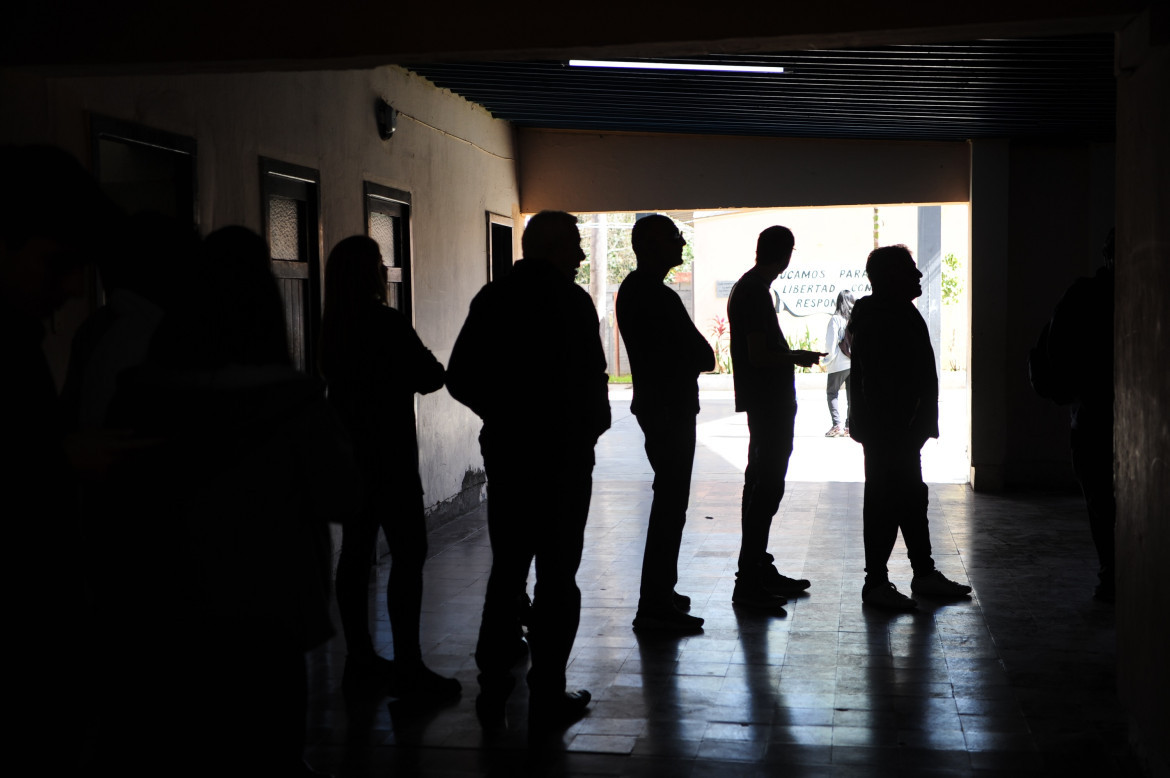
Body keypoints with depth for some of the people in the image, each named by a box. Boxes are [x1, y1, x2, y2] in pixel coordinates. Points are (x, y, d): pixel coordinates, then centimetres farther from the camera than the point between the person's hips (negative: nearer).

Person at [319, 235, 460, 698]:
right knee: (408, 554, -4)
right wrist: (427, 365, 10)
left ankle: (360, 660, 17)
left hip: (348, 452, 8)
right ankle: (408, 668, -4)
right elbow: (429, 378, -11)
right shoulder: (387, 324, -16)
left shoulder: (333, 326, 7)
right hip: (389, 456, -8)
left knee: (356, 553, 10)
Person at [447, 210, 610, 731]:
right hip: (564, 455, -5)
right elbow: (593, 379, -14)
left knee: (506, 571, 15)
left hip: (505, 453, 5)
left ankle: (493, 692, 19)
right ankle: (547, 698, 5)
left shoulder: (492, 299, 5)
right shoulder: (571, 301, -11)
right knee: (557, 576, 2)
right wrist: (593, 424, 5)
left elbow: (459, 378, 4)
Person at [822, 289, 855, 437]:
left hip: (839, 363, -4)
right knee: (852, 396, 10)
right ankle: (850, 426, 10)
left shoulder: (836, 319, -10)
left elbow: (831, 343, -11)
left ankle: (837, 425, -5)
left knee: (832, 392, 7)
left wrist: (827, 361, 1)